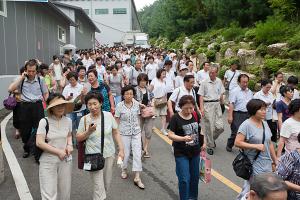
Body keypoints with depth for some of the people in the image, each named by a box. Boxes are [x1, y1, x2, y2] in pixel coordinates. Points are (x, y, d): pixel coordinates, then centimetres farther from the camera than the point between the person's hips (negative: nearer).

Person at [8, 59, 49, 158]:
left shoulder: (40, 80, 2)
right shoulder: (21, 80, 1)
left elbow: (46, 93, 10)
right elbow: (10, 89, -12)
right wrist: (21, 77, -11)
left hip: (37, 105, -1)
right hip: (25, 106, 1)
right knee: (24, 129, 12)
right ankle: (27, 149, 33)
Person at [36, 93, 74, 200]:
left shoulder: (68, 121, 0)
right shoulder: (44, 121, -13)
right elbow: (39, 143, -16)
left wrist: (70, 145, -2)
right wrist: (58, 152, -15)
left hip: (65, 161, 4)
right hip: (48, 162, -4)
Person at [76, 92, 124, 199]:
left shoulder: (108, 115, -4)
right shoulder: (84, 119, -7)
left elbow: (116, 133, 4)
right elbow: (78, 138, 0)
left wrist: (121, 149, -1)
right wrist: (89, 131, -17)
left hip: (109, 154, 3)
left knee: (107, 183, 16)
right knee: (99, 186, -5)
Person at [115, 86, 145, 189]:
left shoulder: (137, 104, -4)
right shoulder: (119, 106, -11)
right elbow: (117, 120, -4)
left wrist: (138, 128, 11)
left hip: (136, 132, 2)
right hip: (124, 133, -2)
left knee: (137, 153, -2)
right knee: (126, 153, 10)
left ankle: (137, 178, 4)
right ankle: (124, 170, 39)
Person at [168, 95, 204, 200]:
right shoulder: (175, 118, -15)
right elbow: (170, 135, -16)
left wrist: (203, 144, 12)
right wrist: (183, 138, -31)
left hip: (195, 152, 5)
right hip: (181, 153, -5)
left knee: (195, 177, 17)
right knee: (184, 179, -4)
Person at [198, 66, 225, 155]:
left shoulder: (219, 81, 7)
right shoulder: (205, 82, -5)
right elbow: (201, 96, -5)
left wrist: (222, 102, 23)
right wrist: (201, 108, -12)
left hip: (217, 104, 4)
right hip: (207, 105, -4)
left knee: (220, 127, -1)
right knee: (209, 127, 1)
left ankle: (212, 139, 28)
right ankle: (210, 146, 16)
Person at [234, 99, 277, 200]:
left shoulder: (265, 124, 10)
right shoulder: (246, 125, -12)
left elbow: (269, 143, 17)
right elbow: (237, 142, -17)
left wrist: (275, 161, 17)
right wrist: (256, 146, -19)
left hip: (267, 164, 7)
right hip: (253, 164, -7)